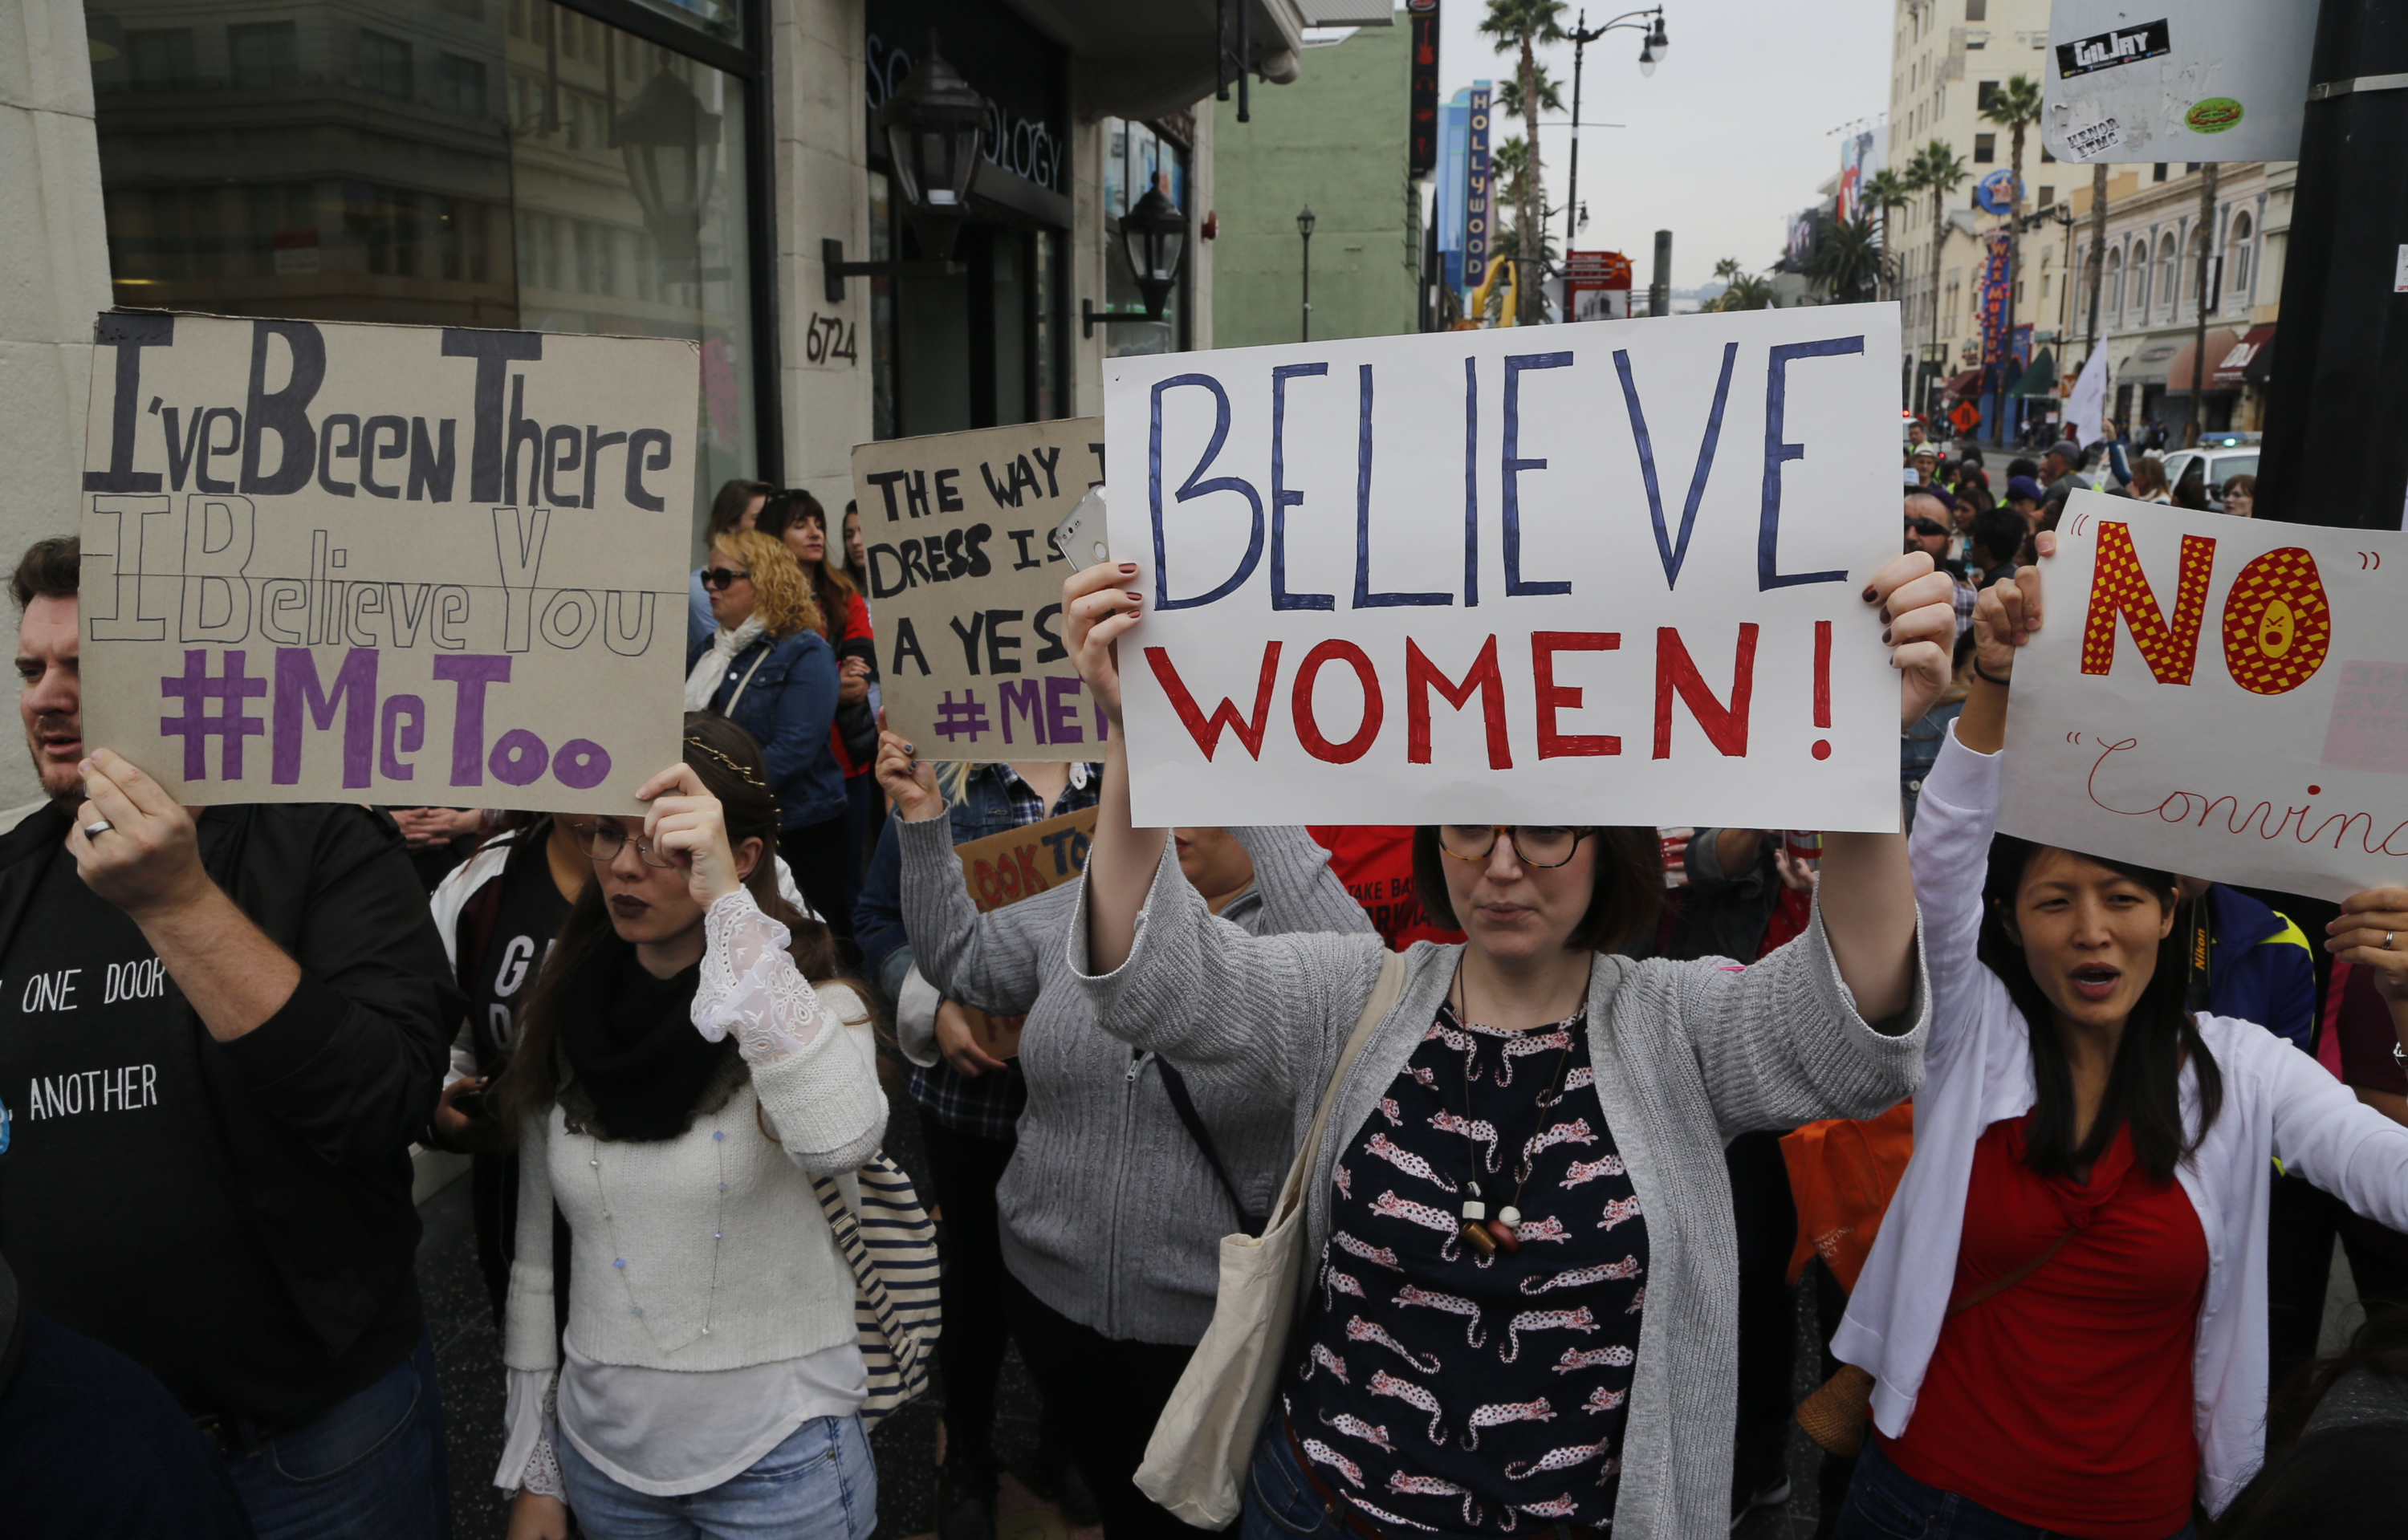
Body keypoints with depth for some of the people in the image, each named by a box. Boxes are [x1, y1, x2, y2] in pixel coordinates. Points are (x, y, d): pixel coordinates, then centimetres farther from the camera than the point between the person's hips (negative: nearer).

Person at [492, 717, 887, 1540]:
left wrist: (727, 905, -37)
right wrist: (531, 1473, 9)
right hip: (601, 1456, 4)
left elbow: (840, 1141, -38)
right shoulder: (566, 1017, -1)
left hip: (776, 1463, -4)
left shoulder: (803, 1003, -14)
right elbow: (537, 1259, 7)